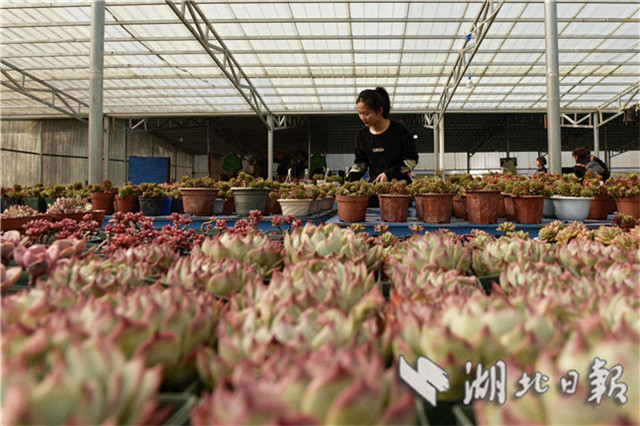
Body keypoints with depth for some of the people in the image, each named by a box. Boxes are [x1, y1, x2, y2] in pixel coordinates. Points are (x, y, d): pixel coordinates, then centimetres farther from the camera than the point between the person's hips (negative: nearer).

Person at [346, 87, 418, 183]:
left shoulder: (399, 130, -8)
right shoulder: (362, 135, 5)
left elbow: (412, 159, -5)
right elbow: (360, 163, 11)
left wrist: (389, 174, -15)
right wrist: (347, 182, -4)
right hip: (375, 184, 3)